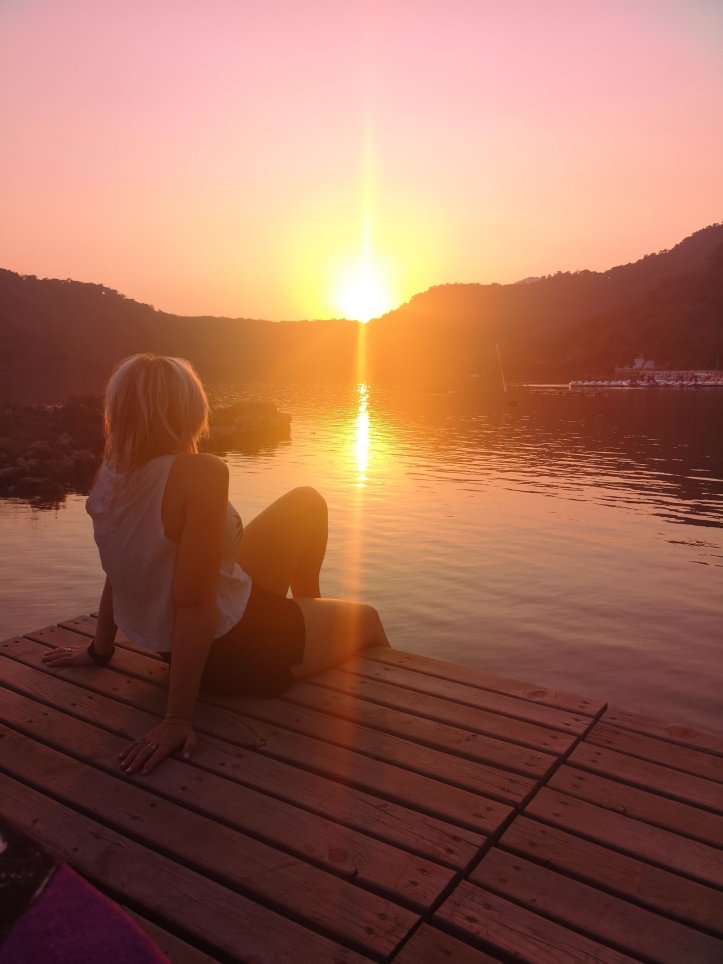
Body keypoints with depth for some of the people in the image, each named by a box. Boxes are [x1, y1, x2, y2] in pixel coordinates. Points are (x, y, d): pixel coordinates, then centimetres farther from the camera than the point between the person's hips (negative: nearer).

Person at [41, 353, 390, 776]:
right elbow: (193, 602, -32)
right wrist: (179, 718, -27)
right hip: (236, 651, -8)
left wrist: (99, 650, 18)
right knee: (367, 618, 18)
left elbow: (119, 575, 3)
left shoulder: (113, 474, -7)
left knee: (307, 503, 20)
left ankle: (307, 610, 40)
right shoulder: (200, 472, -30)